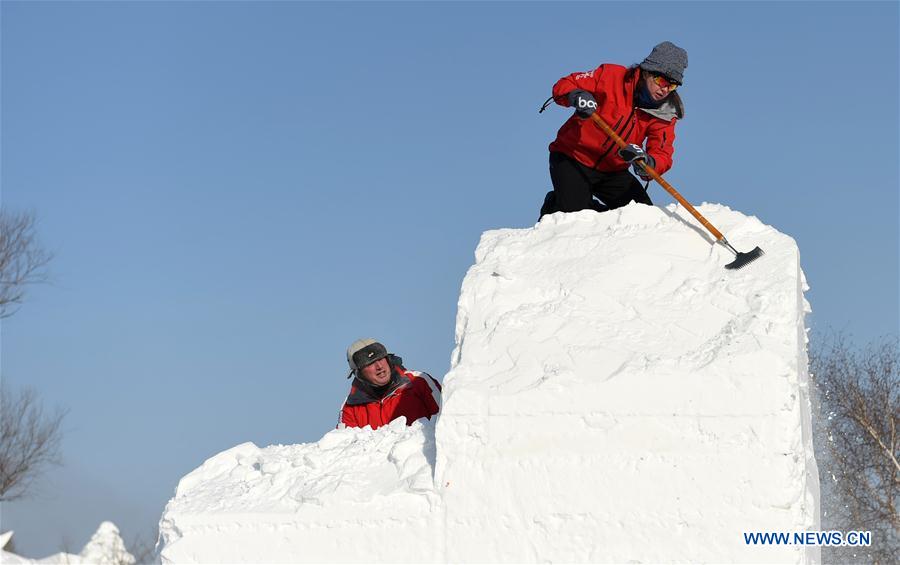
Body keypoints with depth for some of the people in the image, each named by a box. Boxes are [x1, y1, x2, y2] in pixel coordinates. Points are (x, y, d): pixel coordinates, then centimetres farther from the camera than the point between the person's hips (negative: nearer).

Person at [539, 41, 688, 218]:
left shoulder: (665, 114, -7)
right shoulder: (612, 76, -16)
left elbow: (663, 154, -16)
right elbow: (563, 85, -11)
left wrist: (647, 162, -40)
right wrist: (577, 96, -35)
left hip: (613, 171, 4)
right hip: (572, 158, -4)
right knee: (574, 213, -21)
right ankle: (553, 206, 15)